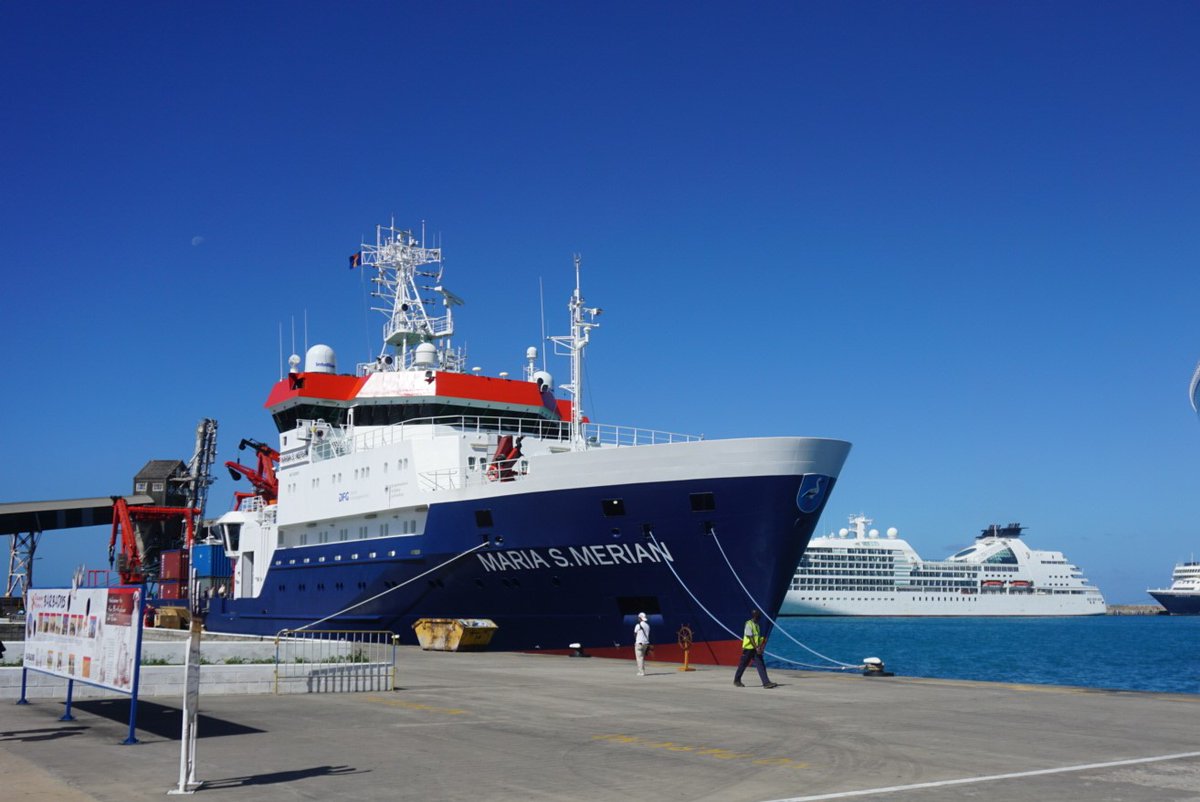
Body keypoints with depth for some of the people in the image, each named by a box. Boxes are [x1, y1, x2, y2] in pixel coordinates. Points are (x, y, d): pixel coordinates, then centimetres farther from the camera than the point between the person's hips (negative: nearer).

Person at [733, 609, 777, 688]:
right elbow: (750, 637, -19)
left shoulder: (757, 625, 12)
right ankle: (737, 680, 21)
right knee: (743, 665, 5)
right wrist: (756, 647, -24)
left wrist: (760, 647, 5)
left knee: (761, 665, -3)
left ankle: (766, 682, -8)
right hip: (748, 648, -7)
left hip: (756, 649, 7)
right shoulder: (749, 624, -13)